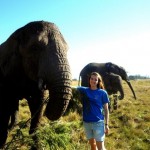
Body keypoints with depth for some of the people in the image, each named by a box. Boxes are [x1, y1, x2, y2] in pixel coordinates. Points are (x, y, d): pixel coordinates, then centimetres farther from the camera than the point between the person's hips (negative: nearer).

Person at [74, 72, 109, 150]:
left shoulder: (103, 93, -3)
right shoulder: (84, 90, 3)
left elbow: (106, 110, -1)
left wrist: (106, 124, -4)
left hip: (98, 122, -3)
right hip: (86, 122, 3)